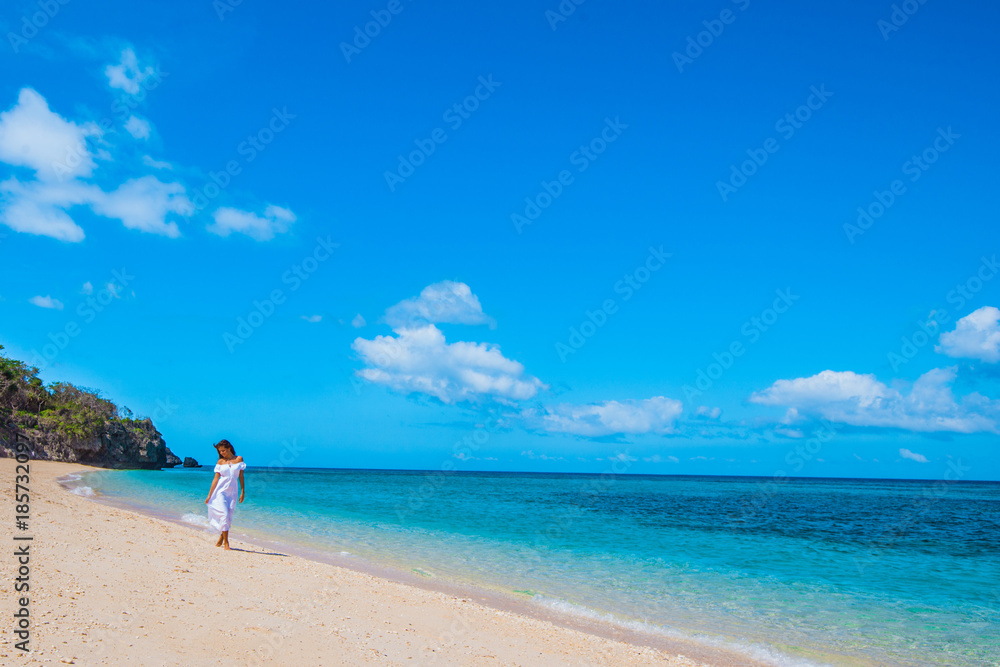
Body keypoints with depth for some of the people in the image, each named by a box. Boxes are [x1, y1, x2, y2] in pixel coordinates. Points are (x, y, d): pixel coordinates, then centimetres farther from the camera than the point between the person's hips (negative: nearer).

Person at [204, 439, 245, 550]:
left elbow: (241, 476, 7)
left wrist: (242, 492, 3)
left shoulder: (239, 459, 5)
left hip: (232, 493, 2)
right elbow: (216, 478, 2)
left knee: (229, 518, 3)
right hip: (221, 491, -2)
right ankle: (226, 544, -5)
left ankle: (221, 539, 25)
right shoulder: (220, 462, 3)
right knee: (224, 515, -12)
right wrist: (209, 495, 0)